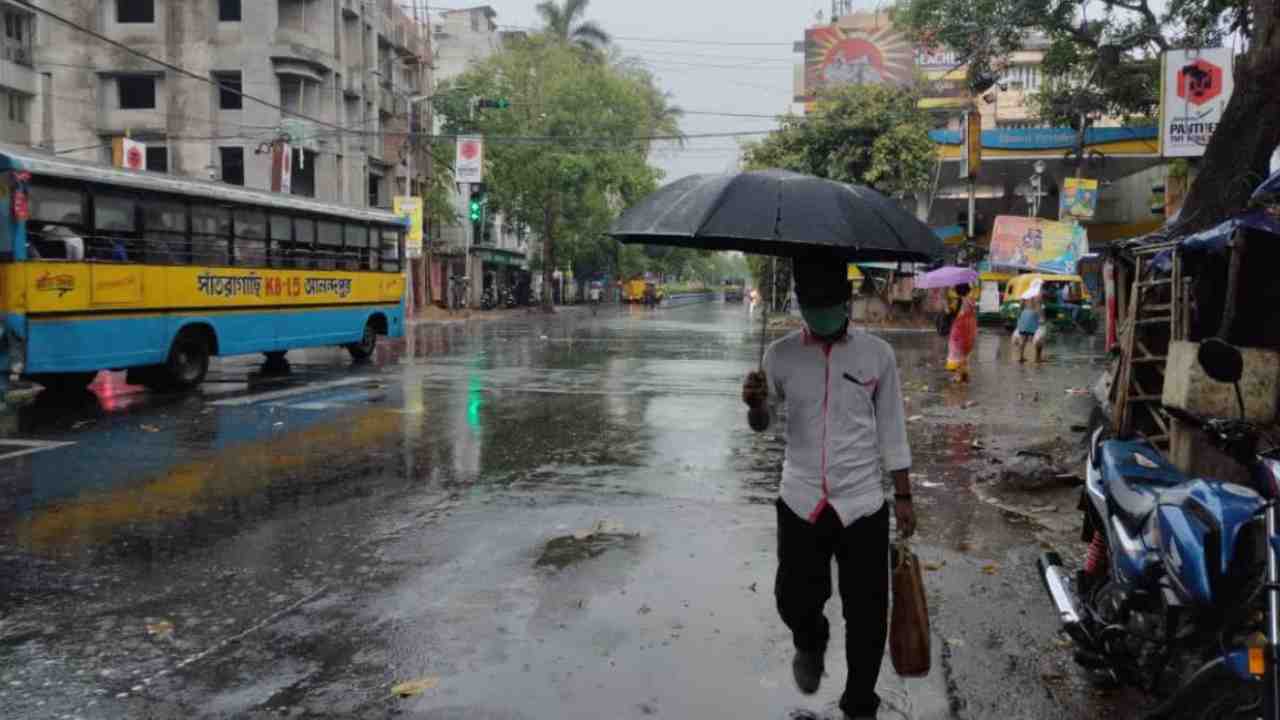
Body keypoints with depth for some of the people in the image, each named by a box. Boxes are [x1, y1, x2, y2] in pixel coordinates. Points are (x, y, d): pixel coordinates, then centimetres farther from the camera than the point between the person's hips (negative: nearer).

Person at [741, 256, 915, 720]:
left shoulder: (877, 354, -4)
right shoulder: (781, 354, -3)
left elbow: (891, 429, 4)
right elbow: (762, 426, 1)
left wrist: (903, 496, 5)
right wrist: (755, 405, -22)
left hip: (863, 506, 0)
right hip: (800, 504, 1)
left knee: (866, 617, 7)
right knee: (794, 601, 7)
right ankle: (811, 644, 44)